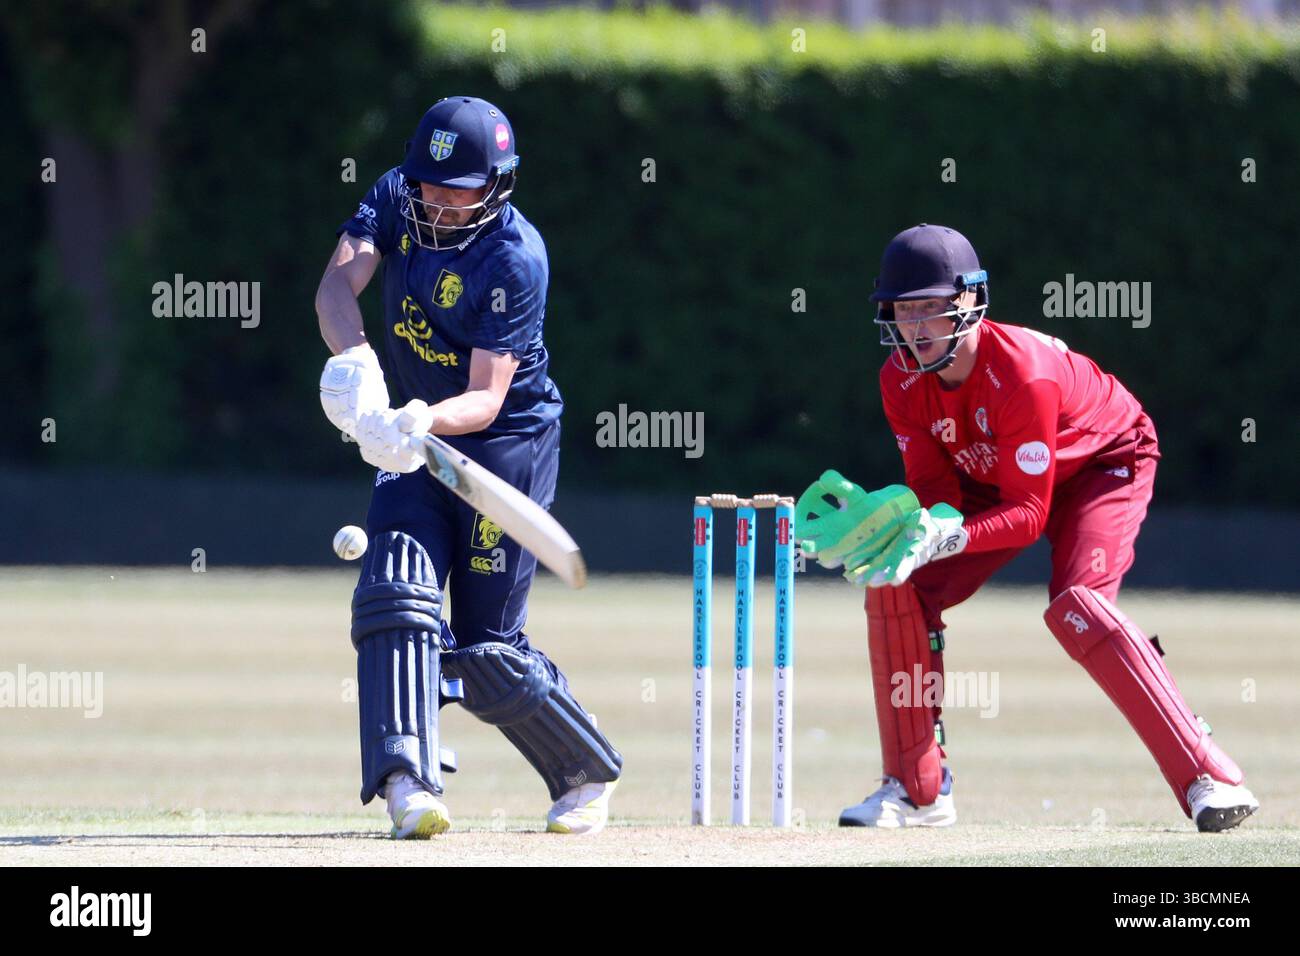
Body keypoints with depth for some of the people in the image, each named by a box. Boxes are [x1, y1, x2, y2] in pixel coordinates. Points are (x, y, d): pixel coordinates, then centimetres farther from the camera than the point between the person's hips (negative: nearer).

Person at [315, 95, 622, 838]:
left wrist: (423, 420, -45)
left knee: (485, 653, -2)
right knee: (397, 596, -19)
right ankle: (406, 782, -30)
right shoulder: (398, 198, -5)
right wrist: (357, 358, -37)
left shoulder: (517, 260, -22)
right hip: (417, 444, 5)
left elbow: (487, 398, -25)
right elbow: (338, 283, -17)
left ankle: (590, 772, 22)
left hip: (507, 443, -5)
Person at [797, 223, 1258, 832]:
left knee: (1076, 607, -30)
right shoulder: (901, 380, -18)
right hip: (993, 479, 7)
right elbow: (935, 489, -15)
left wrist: (946, 538, -51)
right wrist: (880, 522, -36)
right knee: (898, 590, -9)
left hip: (1104, 464, -7)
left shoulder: (1022, 373, -37)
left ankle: (1211, 779, -31)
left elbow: (1027, 514, -35)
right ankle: (917, 790, 3)